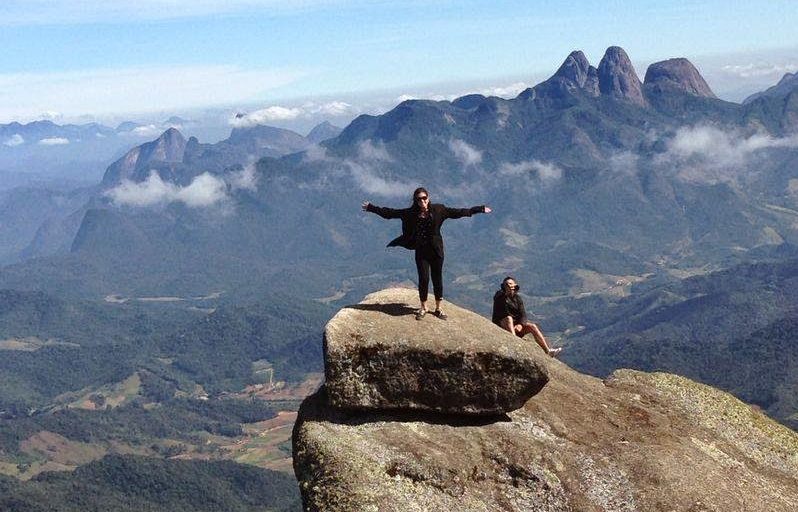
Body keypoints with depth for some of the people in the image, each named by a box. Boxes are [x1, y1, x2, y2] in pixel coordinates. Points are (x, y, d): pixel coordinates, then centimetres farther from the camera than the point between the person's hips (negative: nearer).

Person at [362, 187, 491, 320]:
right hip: (421, 251, 0)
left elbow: (457, 212, -1)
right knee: (423, 279, 0)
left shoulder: (437, 210, -5)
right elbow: (390, 213, -1)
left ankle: (438, 308, 23)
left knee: (437, 279, 7)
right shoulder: (411, 213, -3)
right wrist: (371, 208, -3)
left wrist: (480, 209, -1)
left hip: (436, 250, 0)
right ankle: (423, 308, 20)